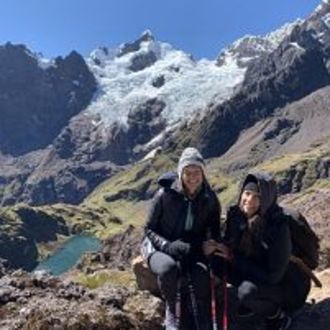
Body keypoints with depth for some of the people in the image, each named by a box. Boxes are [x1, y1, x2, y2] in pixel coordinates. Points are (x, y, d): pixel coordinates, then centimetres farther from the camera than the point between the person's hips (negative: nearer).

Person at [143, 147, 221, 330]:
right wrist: (168, 245, -22)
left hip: (193, 252, 2)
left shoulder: (209, 199, -2)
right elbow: (149, 229, -4)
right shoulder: (165, 195, -12)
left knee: (201, 275, -33)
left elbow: (215, 230, 12)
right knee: (169, 268, -37)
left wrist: (212, 243, -12)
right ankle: (171, 310, -6)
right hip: (161, 250, -1)